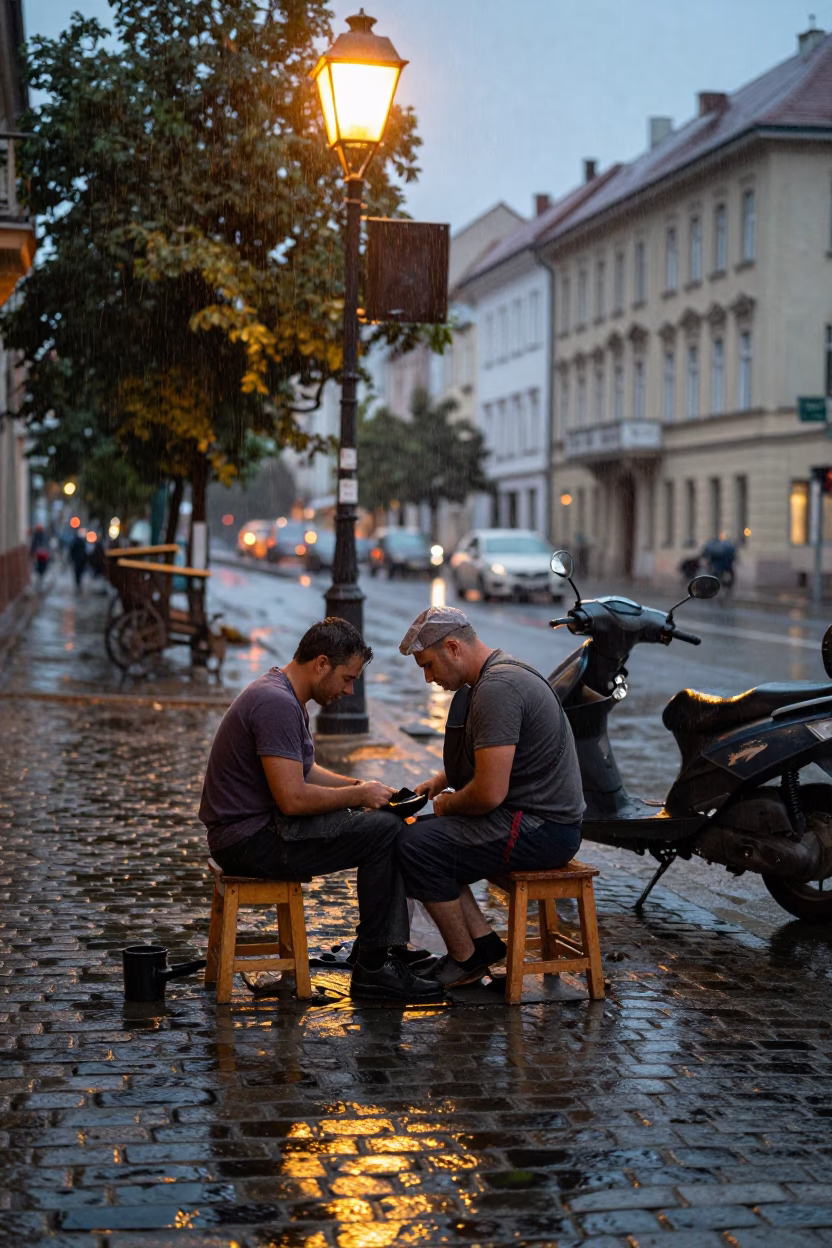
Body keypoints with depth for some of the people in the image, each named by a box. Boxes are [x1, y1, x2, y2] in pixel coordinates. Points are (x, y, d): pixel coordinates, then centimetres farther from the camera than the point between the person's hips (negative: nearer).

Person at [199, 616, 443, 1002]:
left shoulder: (282, 695, 14)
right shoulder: (277, 704, -21)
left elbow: (303, 770, 27)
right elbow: (293, 798, -27)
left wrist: (359, 785, 11)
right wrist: (359, 795, -12)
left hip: (256, 829, 11)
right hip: (250, 841, -11)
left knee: (385, 824, 12)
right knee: (383, 831, -15)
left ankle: (393, 951, 8)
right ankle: (372, 968, -8)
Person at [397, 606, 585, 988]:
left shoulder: (496, 689, -21)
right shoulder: (500, 672, 13)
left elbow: (489, 794, -25)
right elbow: (491, 760, 31)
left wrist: (448, 805, -5)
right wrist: (441, 779, 15)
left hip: (542, 829, -11)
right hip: (540, 818, 11)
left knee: (417, 845, -14)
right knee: (421, 833, 15)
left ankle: (464, 959, 0)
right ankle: (484, 942, 11)